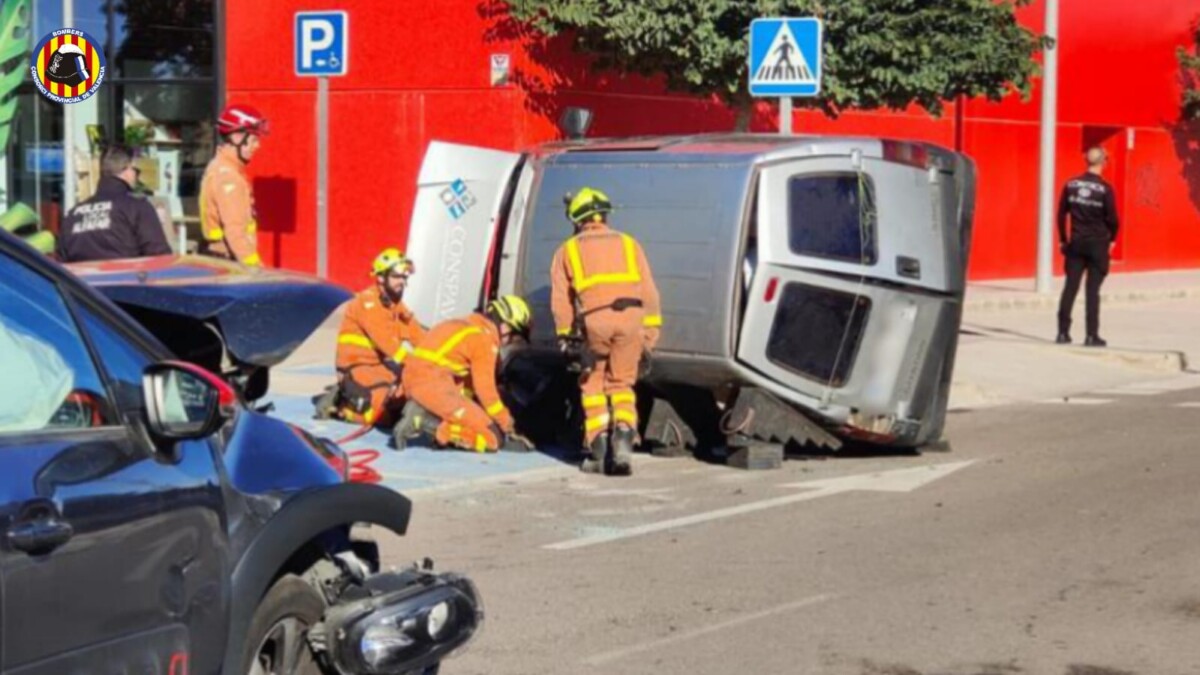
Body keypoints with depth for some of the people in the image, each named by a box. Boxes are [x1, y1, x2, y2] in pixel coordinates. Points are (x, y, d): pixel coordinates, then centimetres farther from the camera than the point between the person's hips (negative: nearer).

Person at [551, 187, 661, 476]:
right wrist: (651, 333, 14)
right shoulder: (627, 243, 23)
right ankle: (623, 433, -8)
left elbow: (561, 299, 12)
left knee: (593, 383, 15)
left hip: (595, 318, -1)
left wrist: (564, 335, 17)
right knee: (621, 384, 14)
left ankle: (597, 447, 5)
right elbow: (649, 292, 15)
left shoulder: (568, 250, 19)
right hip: (631, 314, 1)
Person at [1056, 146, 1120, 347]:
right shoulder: (1105, 188, -11)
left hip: (1076, 243, 3)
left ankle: (1063, 333, 4)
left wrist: (1063, 240, 14)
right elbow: (1112, 218, -8)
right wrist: (1111, 239, 10)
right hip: (1098, 244, -3)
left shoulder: (1071, 185, 1)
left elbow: (1061, 214, 4)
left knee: (1070, 288, 5)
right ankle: (1092, 335, 2)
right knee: (1093, 290, 0)